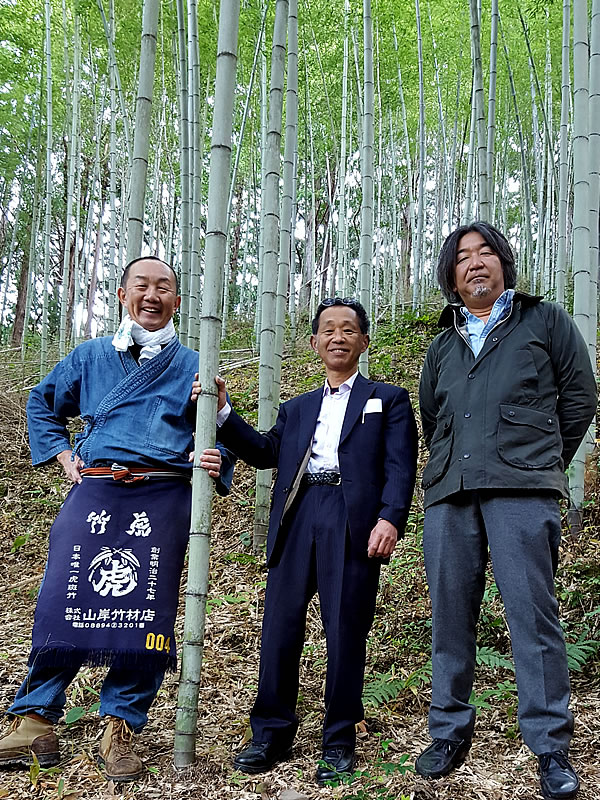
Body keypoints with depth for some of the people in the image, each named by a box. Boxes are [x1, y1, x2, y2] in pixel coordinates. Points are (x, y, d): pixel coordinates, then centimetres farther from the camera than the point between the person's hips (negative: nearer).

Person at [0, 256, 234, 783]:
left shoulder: (192, 367, 13)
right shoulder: (91, 356, 17)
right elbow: (43, 403, 28)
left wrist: (216, 462, -9)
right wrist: (64, 457, 14)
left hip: (162, 498, 0)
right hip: (94, 492, 1)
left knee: (146, 613, -2)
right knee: (62, 603, -5)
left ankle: (121, 731, 9)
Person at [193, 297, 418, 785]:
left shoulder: (388, 399, 13)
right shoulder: (296, 408, 27)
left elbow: (400, 467, 1)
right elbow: (265, 452, 13)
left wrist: (390, 519, -15)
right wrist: (221, 412, 4)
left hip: (353, 524, -3)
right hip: (296, 521, 4)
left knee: (345, 630, -2)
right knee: (280, 626, 1)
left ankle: (340, 741, 10)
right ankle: (271, 735, 13)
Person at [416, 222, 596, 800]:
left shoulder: (544, 321, 13)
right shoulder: (443, 347, 23)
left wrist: (543, 464, 11)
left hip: (521, 490, -4)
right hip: (449, 493, 4)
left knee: (532, 615, -8)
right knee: (450, 616, 6)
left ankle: (551, 749, -1)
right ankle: (449, 732, 18)